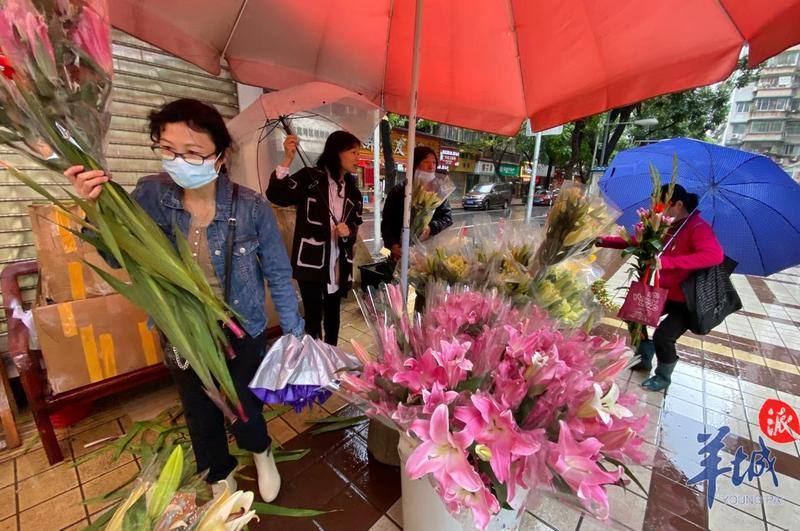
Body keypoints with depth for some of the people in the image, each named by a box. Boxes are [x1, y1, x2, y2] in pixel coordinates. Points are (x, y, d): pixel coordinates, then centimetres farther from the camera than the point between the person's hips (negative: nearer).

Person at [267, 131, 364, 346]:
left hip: (339, 264, 6)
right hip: (311, 261, -5)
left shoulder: (352, 190, 11)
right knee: (314, 315, 1)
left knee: (333, 313, 17)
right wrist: (288, 159, -31)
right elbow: (277, 196, -20)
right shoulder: (310, 177, -7)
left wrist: (348, 230, -7)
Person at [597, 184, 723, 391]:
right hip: (665, 293, 8)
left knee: (663, 336, -15)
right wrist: (603, 241, -10)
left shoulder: (698, 228, -23)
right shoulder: (667, 226, 0)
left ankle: (663, 378, 14)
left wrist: (668, 262, -47)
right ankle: (645, 360, 28)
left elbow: (715, 255, -40)